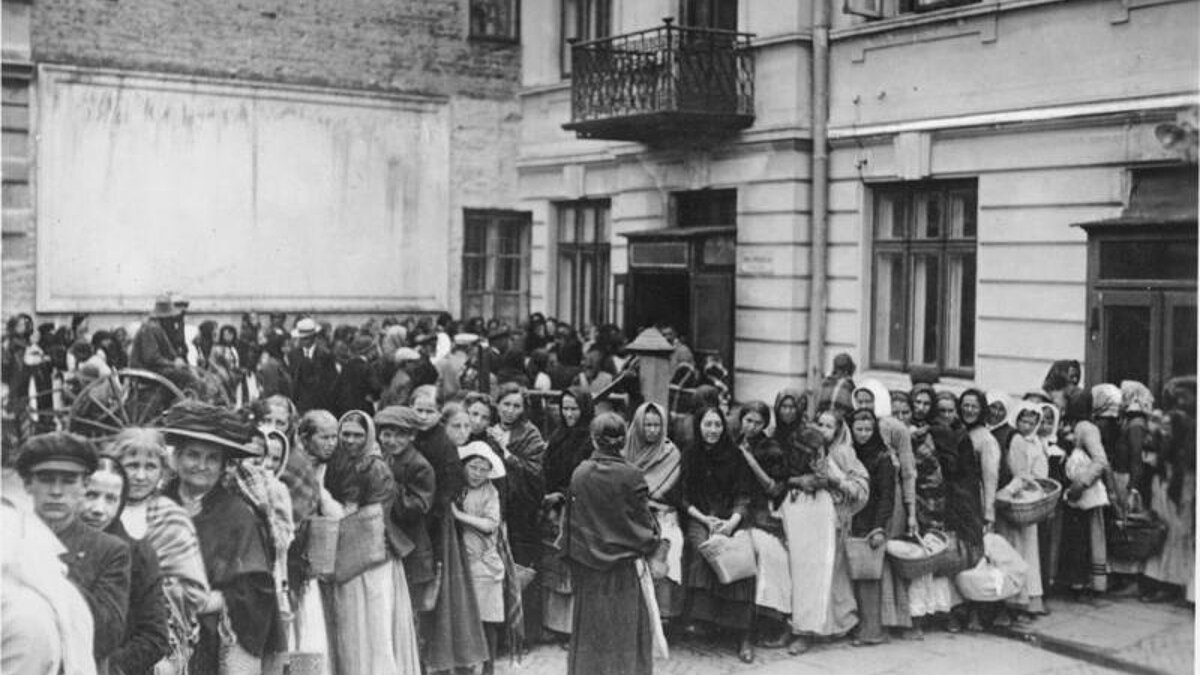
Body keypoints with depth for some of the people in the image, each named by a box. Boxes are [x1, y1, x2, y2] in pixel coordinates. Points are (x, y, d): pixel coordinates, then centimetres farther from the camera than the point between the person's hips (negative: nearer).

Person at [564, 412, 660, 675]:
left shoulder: (579, 474, -7)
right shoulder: (631, 476, -14)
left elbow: (571, 522, 2)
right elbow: (644, 524, -9)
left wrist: (573, 554, 14)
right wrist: (650, 546, 10)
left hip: (587, 566, 3)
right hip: (623, 565, -2)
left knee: (589, 630, 15)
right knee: (624, 632, 8)